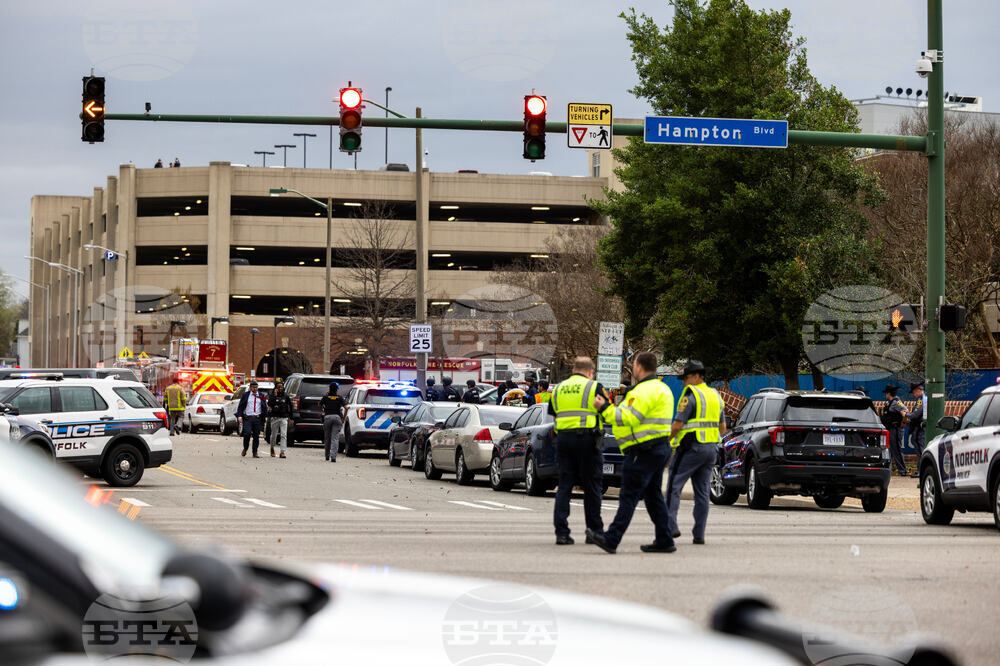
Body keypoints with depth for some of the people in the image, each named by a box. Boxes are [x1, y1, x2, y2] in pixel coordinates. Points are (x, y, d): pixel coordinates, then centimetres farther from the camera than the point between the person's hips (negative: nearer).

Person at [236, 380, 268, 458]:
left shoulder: (261, 396, 12)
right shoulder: (245, 395, 6)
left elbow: (265, 407, 16)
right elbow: (240, 406, 6)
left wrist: (265, 417, 6)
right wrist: (239, 416, -6)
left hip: (257, 419, 2)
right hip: (247, 418, -2)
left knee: (256, 436, 1)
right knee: (247, 433, -18)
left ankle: (255, 453, 7)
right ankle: (245, 449, 4)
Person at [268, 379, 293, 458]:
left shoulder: (285, 396, 6)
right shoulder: (272, 395, 0)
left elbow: (290, 406, 14)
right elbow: (269, 404, -17)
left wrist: (291, 417, 13)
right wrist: (275, 395, -18)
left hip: (284, 417, 1)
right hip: (275, 417, -1)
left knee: (284, 435, -12)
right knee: (274, 435, 11)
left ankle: (282, 452, -15)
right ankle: (272, 448, 37)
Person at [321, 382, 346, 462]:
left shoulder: (326, 397, 3)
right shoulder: (340, 398, 3)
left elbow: (320, 405, 19)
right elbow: (346, 408, -5)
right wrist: (343, 418, 4)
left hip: (327, 417, 1)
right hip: (337, 417, -1)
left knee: (327, 438, 16)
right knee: (335, 438, -5)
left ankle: (327, 455, 25)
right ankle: (333, 456, -17)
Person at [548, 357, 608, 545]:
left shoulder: (559, 389, 13)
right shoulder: (594, 387, -2)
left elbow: (552, 413, 20)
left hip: (563, 437, 4)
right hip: (587, 438, -4)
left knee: (564, 486, 5)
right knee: (591, 487, 5)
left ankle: (561, 532, -5)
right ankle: (594, 531, 11)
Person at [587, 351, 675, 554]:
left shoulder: (645, 391, -15)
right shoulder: (661, 388, 19)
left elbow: (630, 418, -21)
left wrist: (605, 408, -12)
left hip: (644, 450, -10)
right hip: (660, 448, 10)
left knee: (629, 496, -11)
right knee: (653, 496, 13)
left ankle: (612, 539, -13)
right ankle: (664, 541, 13)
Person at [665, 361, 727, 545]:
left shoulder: (690, 395, -10)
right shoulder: (715, 396, 16)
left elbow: (678, 424, -15)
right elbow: (722, 428, 19)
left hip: (691, 447, -8)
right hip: (711, 448, 8)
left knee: (674, 487, -3)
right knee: (702, 492, 7)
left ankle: (670, 526, -14)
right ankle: (699, 534, 5)